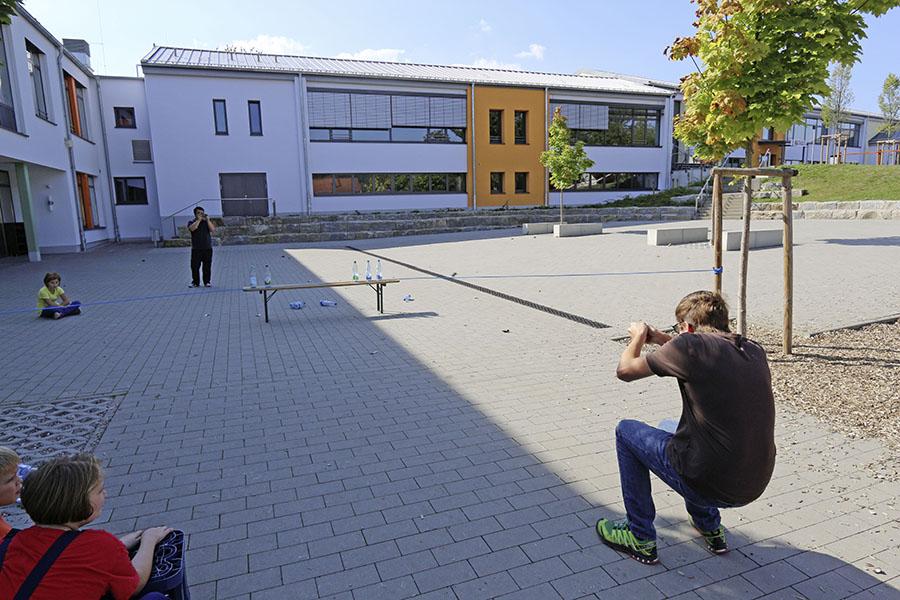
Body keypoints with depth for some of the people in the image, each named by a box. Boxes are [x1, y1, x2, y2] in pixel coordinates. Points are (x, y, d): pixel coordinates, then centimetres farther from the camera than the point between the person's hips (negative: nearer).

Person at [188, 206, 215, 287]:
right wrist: (199, 220, -13)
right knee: (195, 266, -1)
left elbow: (213, 230, -5)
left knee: (207, 266, 2)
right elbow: (192, 228, -16)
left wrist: (207, 220, -8)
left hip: (207, 248, 1)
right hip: (196, 249, -1)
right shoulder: (191, 222, 8)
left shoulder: (207, 222, 13)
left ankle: (207, 281, 10)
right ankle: (195, 282, 8)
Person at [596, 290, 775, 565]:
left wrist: (639, 336, 16)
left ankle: (641, 539, 20)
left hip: (706, 483, -7)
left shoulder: (690, 345, -15)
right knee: (672, 429, 31)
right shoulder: (755, 351, 4)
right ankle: (710, 527, 36)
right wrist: (665, 341, 23)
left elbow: (625, 370, -3)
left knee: (626, 431, 14)